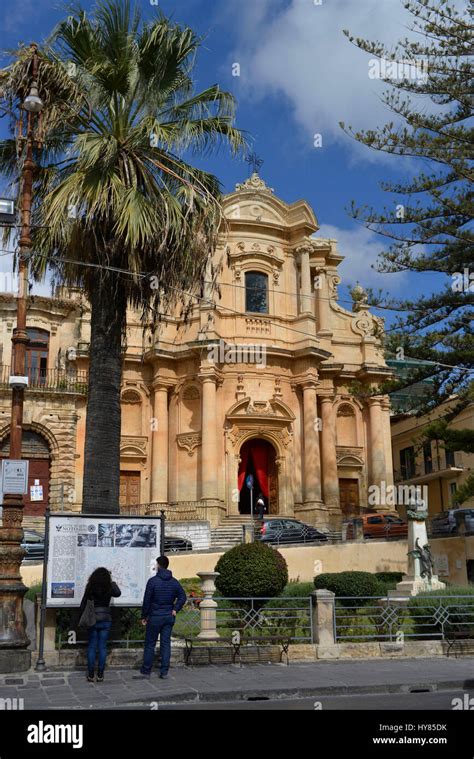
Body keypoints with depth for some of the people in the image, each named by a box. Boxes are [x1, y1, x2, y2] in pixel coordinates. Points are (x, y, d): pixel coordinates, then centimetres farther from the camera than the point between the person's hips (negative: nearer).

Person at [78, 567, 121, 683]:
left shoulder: (90, 588, -5)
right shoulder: (109, 589, -4)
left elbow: (83, 605, -4)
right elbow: (118, 593, 13)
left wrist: (79, 619, 4)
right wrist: (112, 582, 23)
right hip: (106, 620, 0)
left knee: (92, 647, 7)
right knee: (102, 647, 7)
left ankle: (90, 675, 9)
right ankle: (100, 675, 9)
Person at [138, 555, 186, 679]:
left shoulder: (153, 581, -11)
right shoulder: (174, 582, 3)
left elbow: (146, 600, -8)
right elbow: (182, 597, 5)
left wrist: (144, 616, 0)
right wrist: (175, 610, 4)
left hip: (155, 617, -4)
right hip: (169, 617, 4)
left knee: (150, 644, 6)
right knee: (166, 643, 7)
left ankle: (146, 671, 12)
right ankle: (164, 672, 8)